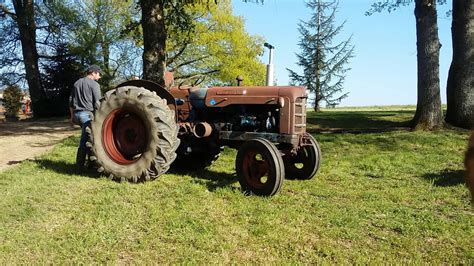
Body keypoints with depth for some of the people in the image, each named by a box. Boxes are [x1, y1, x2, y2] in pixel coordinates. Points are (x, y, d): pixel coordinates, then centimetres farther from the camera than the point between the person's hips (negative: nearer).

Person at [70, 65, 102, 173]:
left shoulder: (77, 83, 17)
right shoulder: (94, 84, -6)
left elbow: (71, 100, 21)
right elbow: (98, 103, -11)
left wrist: (72, 115, 26)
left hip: (77, 114, 8)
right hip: (88, 114, -8)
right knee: (84, 141, -5)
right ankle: (80, 168, -2)